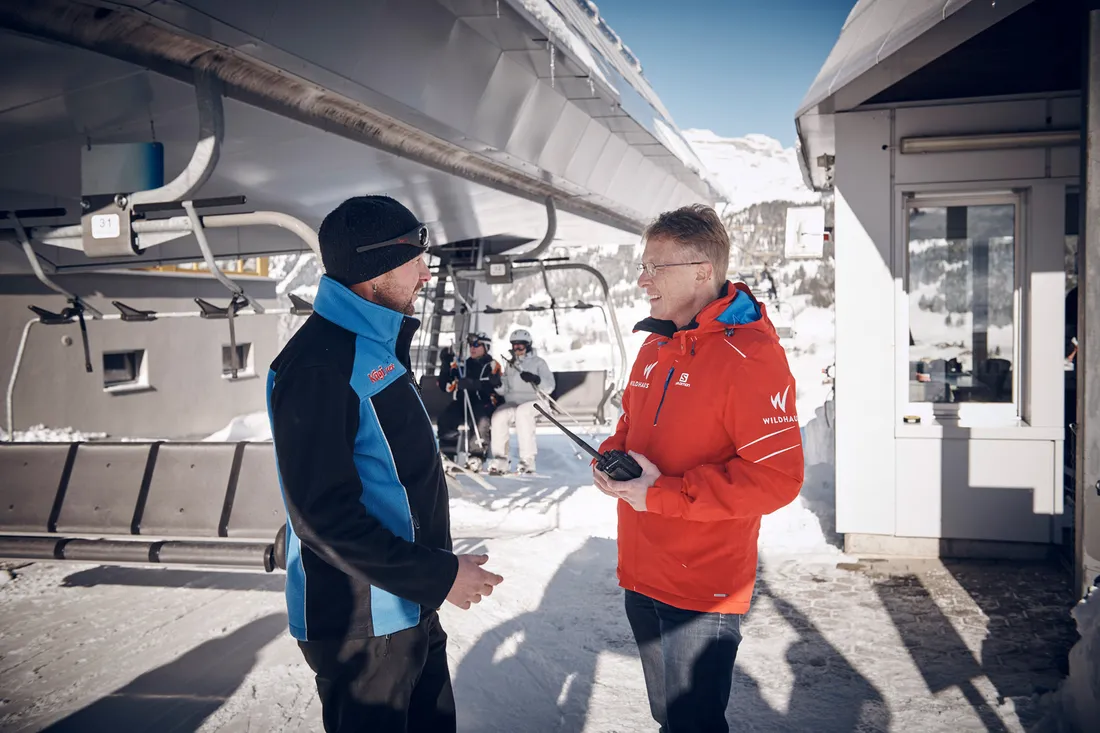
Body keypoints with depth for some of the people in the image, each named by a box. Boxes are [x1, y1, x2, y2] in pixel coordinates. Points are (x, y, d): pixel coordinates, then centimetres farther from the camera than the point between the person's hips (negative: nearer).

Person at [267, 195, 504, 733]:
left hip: (411, 604, 9)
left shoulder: (379, 345, 9)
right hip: (360, 624, -9)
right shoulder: (317, 364, -22)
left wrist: (437, 569, 15)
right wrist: (437, 577, -24)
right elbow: (323, 514, -26)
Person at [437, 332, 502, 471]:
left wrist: (472, 384, -31)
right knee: (446, 418, -25)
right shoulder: (461, 365, 16)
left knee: (480, 421, -36)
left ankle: (476, 456, -32)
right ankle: (446, 454, -19)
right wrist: (445, 366, -5)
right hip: (462, 403, 4)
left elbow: (492, 385, -15)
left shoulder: (492, 365, 4)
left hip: (484, 404, -4)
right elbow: (445, 386, 10)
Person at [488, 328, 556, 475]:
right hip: (512, 404, 4)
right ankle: (500, 459, -24)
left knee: (522, 411, -38)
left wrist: (535, 379, -23)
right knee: (498, 415, -28)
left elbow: (549, 387, -4)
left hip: (535, 403, -4)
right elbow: (504, 389, 18)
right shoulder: (510, 365, 21)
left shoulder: (538, 362, 7)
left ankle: (528, 460, -39)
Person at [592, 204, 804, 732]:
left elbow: (777, 477, -24)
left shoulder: (749, 356, -19)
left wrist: (663, 493, -24)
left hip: (703, 592, -8)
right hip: (641, 578, 8)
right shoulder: (656, 346, 8)